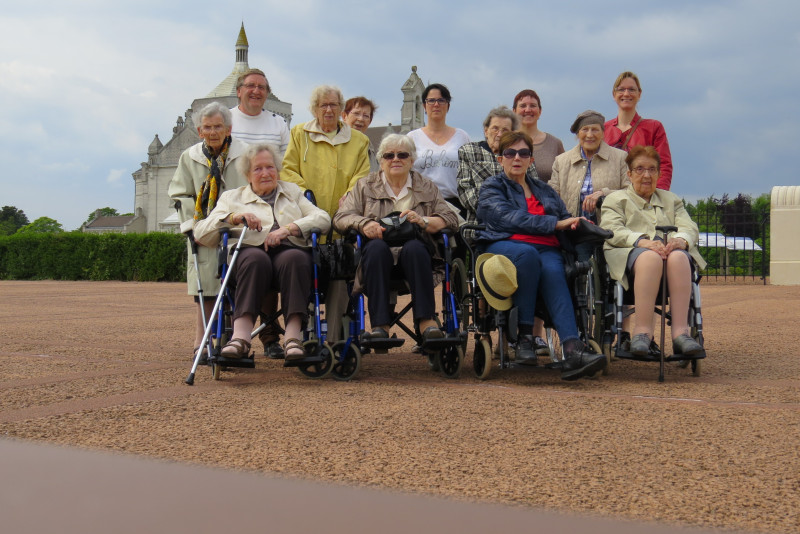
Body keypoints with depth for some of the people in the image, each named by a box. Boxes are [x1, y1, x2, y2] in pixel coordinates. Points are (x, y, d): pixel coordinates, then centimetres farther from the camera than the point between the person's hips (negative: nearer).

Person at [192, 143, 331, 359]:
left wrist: (287, 229, -7)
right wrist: (235, 217, -5)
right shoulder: (232, 197, 26)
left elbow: (323, 219, 10)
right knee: (255, 259, -37)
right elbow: (200, 233, 12)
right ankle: (241, 335, -48)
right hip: (250, 251, -1)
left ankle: (293, 335, -44)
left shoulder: (293, 192, 29)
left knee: (294, 259, -36)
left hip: (289, 250, 1)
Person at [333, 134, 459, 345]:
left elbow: (450, 219, 7)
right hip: (379, 254, 0)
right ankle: (380, 325, -41)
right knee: (376, 247, -35)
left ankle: (426, 320, -39)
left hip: (415, 250, 0)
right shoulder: (365, 186, 19)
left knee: (414, 248, -35)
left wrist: (423, 221, -12)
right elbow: (341, 217, 5)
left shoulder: (427, 187, 20)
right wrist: (364, 224, -17)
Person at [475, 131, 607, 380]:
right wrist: (556, 223, -11)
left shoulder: (545, 190, 31)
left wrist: (576, 224, -4)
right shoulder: (492, 187, 15)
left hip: (546, 249, 3)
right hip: (505, 245, -3)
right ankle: (524, 336, -33)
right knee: (527, 253, -39)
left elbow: (567, 221, 22)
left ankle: (572, 350, -53)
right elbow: (510, 218, -5)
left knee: (552, 269, -34)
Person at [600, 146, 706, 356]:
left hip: (670, 250, 3)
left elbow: (691, 229, 13)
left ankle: (681, 331, -43)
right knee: (650, 257, -39)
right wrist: (642, 241, -20)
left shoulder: (672, 200, 32)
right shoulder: (616, 199, 23)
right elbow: (612, 231, 1)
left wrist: (680, 239, -14)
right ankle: (643, 330, -43)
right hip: (630, 255, -2)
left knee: (679, 257, -35)